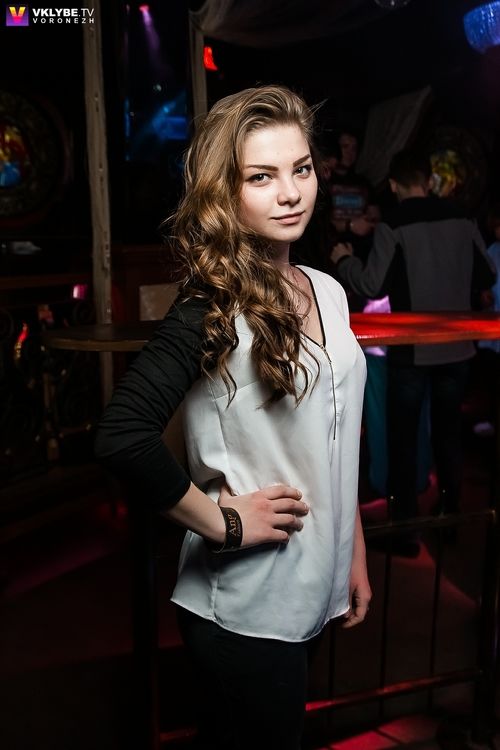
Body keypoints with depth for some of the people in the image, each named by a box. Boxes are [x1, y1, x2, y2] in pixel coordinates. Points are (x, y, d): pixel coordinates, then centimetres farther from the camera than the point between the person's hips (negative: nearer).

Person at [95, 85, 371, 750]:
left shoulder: (328, 293, 2)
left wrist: (355, 554, 13)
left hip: (315, 592, 7)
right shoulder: (212, 307, -20)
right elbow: (122, 436, -31)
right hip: (246, 611, -7)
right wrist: (221, 520, -20)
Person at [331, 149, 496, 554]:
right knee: (448, 432, 17)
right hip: (457, 346, 5)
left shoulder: (393, 227, -12)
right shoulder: (463, 221, 2)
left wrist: (344, 260, 3)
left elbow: (374, 285, -14)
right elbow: (486, 277, 8)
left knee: (403, 437, 7)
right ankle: (450, 516, 28)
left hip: (412, 349, -4)